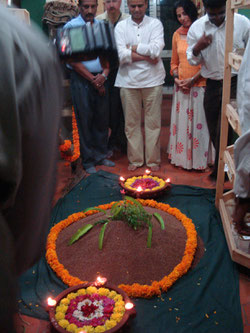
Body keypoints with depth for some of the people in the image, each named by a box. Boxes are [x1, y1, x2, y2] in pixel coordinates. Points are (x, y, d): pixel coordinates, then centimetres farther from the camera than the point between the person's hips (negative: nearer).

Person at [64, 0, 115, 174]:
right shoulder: (71, 26, -3)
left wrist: (105, 73, -7)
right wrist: (92, 79, -9)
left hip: (100, 78, 5)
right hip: (81, 79, -4)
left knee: (102, 118, 7)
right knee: (85, 120, 0)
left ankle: (101, 155, 21)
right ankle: (88, 161, 11)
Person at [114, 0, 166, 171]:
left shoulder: (155, 24, 5)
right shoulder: (121, 26, 6)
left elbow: (156, 50, -12)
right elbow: (122, 55, -9)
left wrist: (133, 47, -6)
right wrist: (147, 56, -10)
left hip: (152, 80, -1)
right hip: (128, 80, 1)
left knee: (153, 122, 4)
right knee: (131, 123, 6)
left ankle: (153, 160, 17)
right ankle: (135, 159, 19)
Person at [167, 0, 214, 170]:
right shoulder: (177, 35, 11)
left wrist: (193, 79, -13)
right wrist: (177, 78, 1)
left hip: (199, 85, -5)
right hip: (181, 86, 5)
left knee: (199, 122, -1)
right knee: (181, 122, 8)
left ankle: (200, 160, 12)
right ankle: (182, 158, 21)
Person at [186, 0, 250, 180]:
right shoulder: (196, 28, 1)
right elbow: (193, 60, 6)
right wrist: (197, 48, -16)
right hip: (212, 85, 3)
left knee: (223, 131, -10)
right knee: (214, 131, 10)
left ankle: (220, 173, 5)